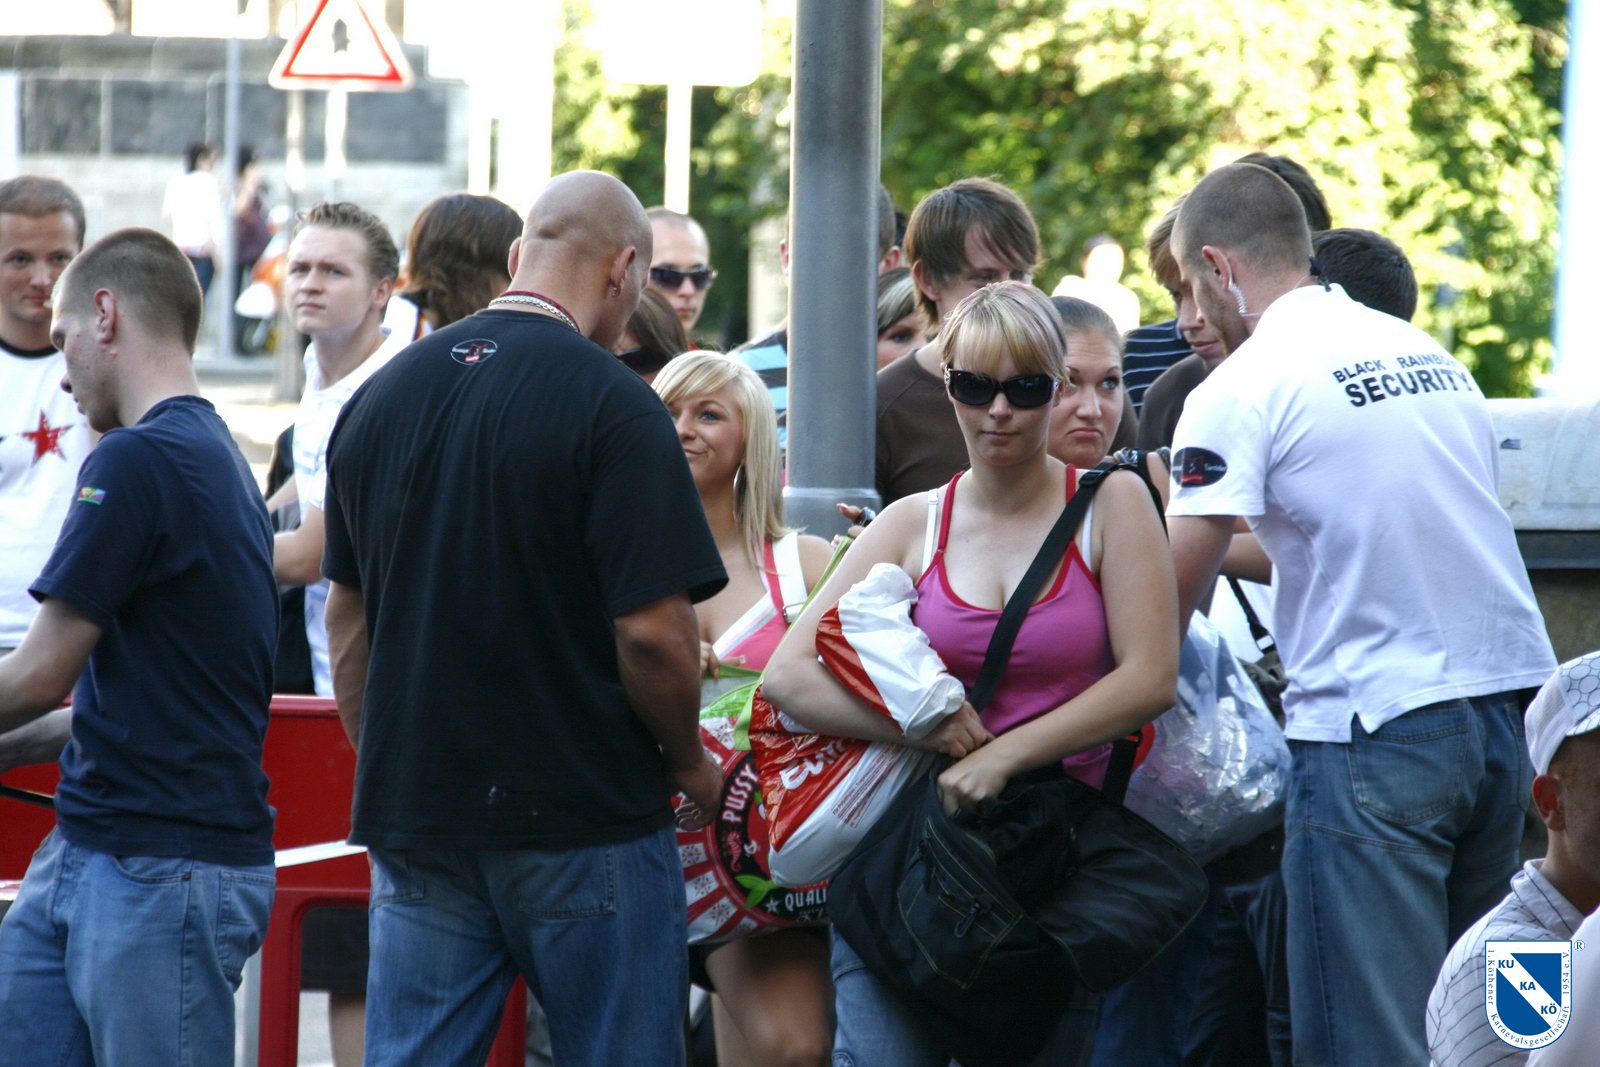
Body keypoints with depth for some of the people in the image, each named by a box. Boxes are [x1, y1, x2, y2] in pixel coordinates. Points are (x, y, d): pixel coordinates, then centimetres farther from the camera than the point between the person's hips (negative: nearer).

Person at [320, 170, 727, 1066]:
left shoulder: (382, 396, 8)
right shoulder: (611, 403, -12)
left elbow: (346, 619, 14)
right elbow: (652, 630, -16)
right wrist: (689, 764, 1)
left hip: (415, 816, 5)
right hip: (585, 817, -5)